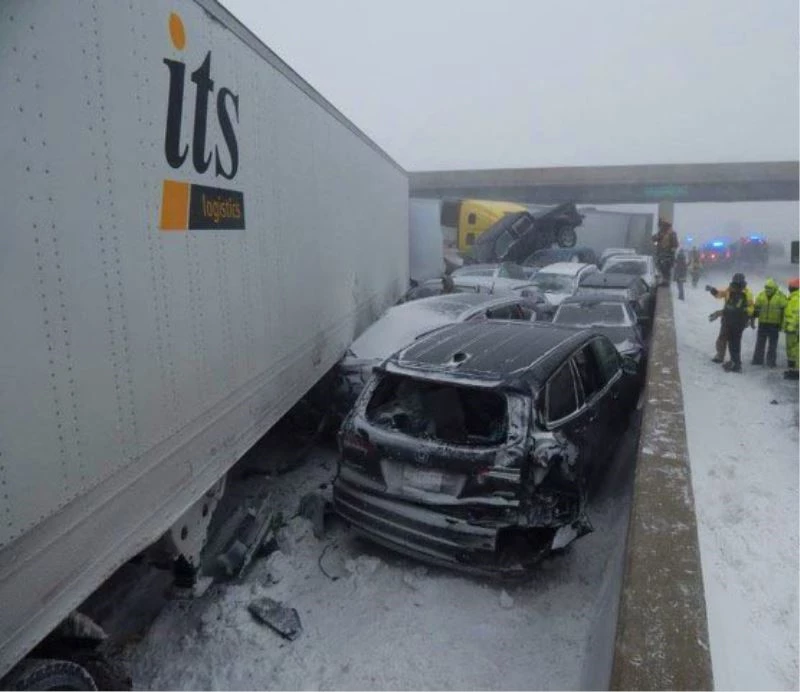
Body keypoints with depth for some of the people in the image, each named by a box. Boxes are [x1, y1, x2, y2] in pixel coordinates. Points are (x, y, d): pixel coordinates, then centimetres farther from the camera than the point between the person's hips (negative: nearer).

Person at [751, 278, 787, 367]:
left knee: (772, 344, 4)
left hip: (774, 324, -3)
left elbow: (784, 311, -3)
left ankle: (771, 362, 10)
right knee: (760, 343, 7)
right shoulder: (761, 295, 2)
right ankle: (757, 360, 14)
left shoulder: (781, 297, -6)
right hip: (762, 323, 3)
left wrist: (781, 324, -5)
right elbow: (756, 309, 8)